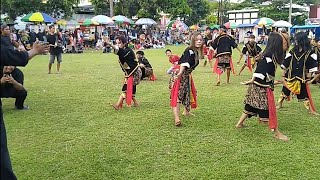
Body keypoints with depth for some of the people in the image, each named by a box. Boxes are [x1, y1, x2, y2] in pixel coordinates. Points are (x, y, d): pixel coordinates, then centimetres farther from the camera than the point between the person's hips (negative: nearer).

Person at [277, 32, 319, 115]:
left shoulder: (309, 53, -8)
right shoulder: (292, 52, -2)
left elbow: (311, 67, -6)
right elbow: (285, 65, 2)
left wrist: (308, 77, -8)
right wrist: (283, 75, 2)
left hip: (301, 77, -2)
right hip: (290, 76, 2)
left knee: (305, 93, 5)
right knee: (285, 90, 15)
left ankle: (311, 109, 17)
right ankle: (280, 104, 35)